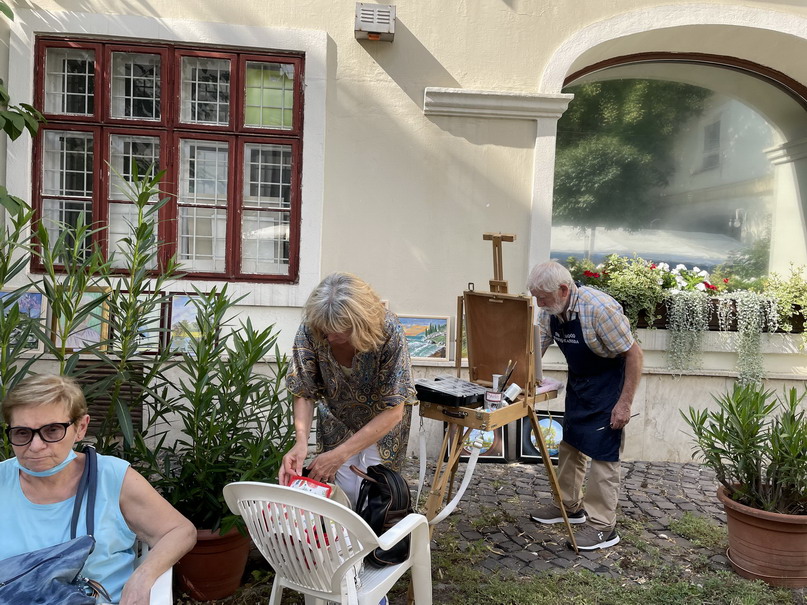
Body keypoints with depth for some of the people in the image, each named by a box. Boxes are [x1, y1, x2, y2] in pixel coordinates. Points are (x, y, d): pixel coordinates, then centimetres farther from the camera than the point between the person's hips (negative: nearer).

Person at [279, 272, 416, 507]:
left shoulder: (389, 332, -35)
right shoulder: (310, 331, -28)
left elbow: (393, 411, -29)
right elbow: (304, 393, -17)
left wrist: (339, 454, -32)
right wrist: (301, 442, -35)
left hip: (382, 423, -2)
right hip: (337, 419, 2)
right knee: (343, 494, -1)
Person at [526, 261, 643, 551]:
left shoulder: (599, 307, -31)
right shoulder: (550, 310, -9)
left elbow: (634, 353, -24)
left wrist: (624, 403, -24)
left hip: (608, 383, -8)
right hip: (577, 380, 8)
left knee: (602, 453, -4)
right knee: (570, 445, 16)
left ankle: (603, 526, 7)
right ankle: (570, 505, 33)